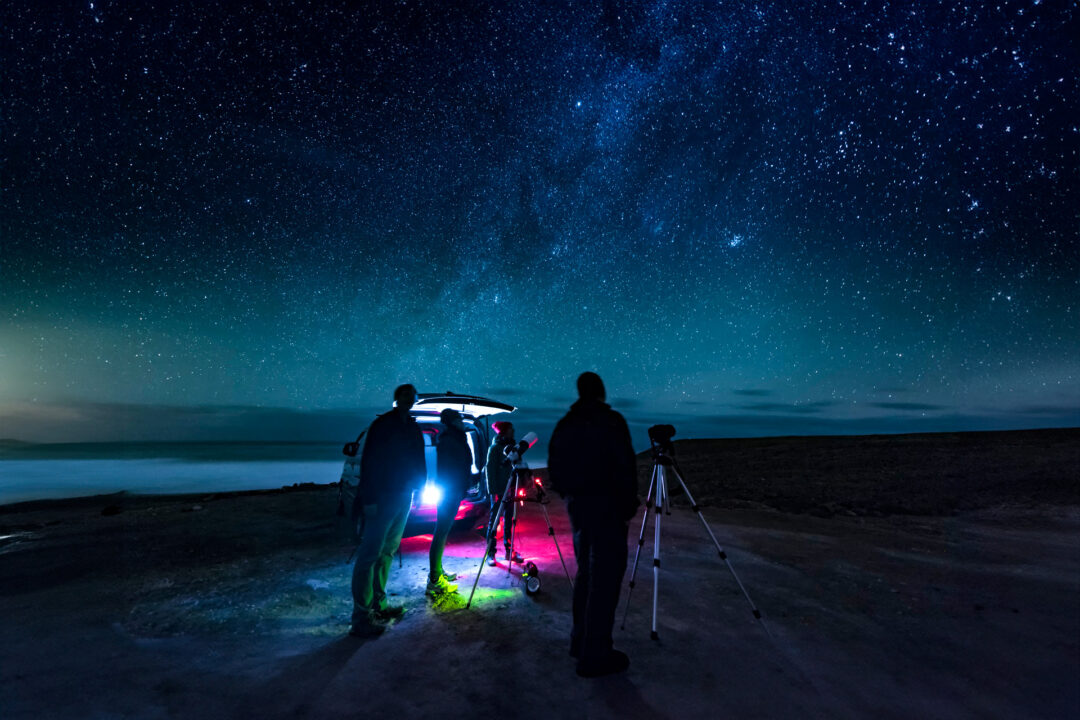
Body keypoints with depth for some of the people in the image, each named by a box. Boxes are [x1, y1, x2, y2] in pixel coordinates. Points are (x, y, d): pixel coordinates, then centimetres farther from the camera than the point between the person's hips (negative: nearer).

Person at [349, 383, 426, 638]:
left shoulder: (413, 428, 10)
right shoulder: (382, 424, -10)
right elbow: (368, 461, -14)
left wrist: (418, 488, 8)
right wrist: (369, 498, -17)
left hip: (403, 498, 7)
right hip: (382, 499, -7)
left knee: (388, 552, 14)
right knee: (370, 554, -4)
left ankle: (378, 605, 25)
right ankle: (361, 618, 2)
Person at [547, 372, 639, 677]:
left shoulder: (564, 425, 7)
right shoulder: (610, 421, -12)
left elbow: (554, 471, 11)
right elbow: (625, 468, -16)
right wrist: (629, 508, -6)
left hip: (577, 508, 7)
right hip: (607, 509, -7)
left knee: (585, 573, 18)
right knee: (604, 579, -1)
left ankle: (580, 641, 27)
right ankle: (595, 656, 4)